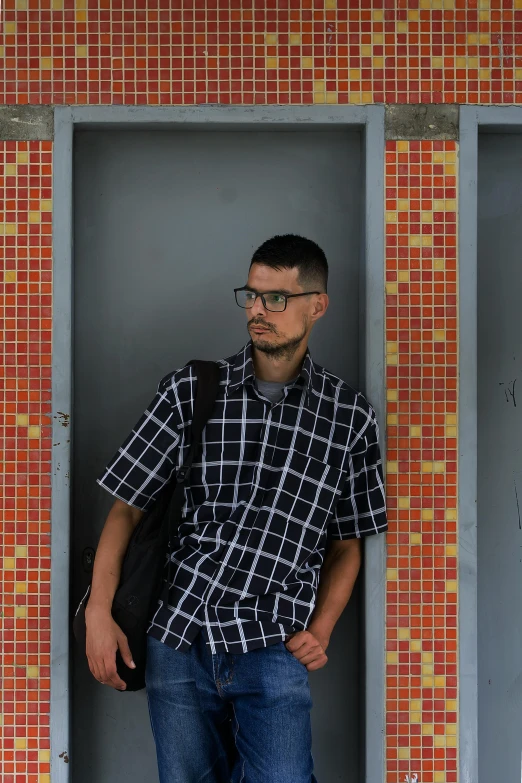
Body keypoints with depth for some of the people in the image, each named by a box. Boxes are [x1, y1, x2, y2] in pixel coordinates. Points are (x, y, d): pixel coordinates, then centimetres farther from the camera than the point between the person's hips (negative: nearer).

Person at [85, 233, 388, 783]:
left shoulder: (349, 417, 2)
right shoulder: (189, 391, 1)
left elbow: (347, 543, 10)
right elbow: (127, 508, 3)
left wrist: (320, 630, -2)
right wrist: (99, 611, -5)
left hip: (272, 652, -1)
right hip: (176, 640, 1)